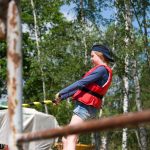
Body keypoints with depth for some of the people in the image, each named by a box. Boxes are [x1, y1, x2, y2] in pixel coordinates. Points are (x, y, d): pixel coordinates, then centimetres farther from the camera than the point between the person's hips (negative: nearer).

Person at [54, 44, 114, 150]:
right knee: (66, 139, 11)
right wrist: (62, 97, 20)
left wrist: (61, 93, -10)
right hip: (86, 107, 10)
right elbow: (82, 88, 22)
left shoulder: (102, 69, -9)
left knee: (70, 139, -18)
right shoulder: (102, 70, 22)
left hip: (85, 107, -10)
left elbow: (81, 83, -16)